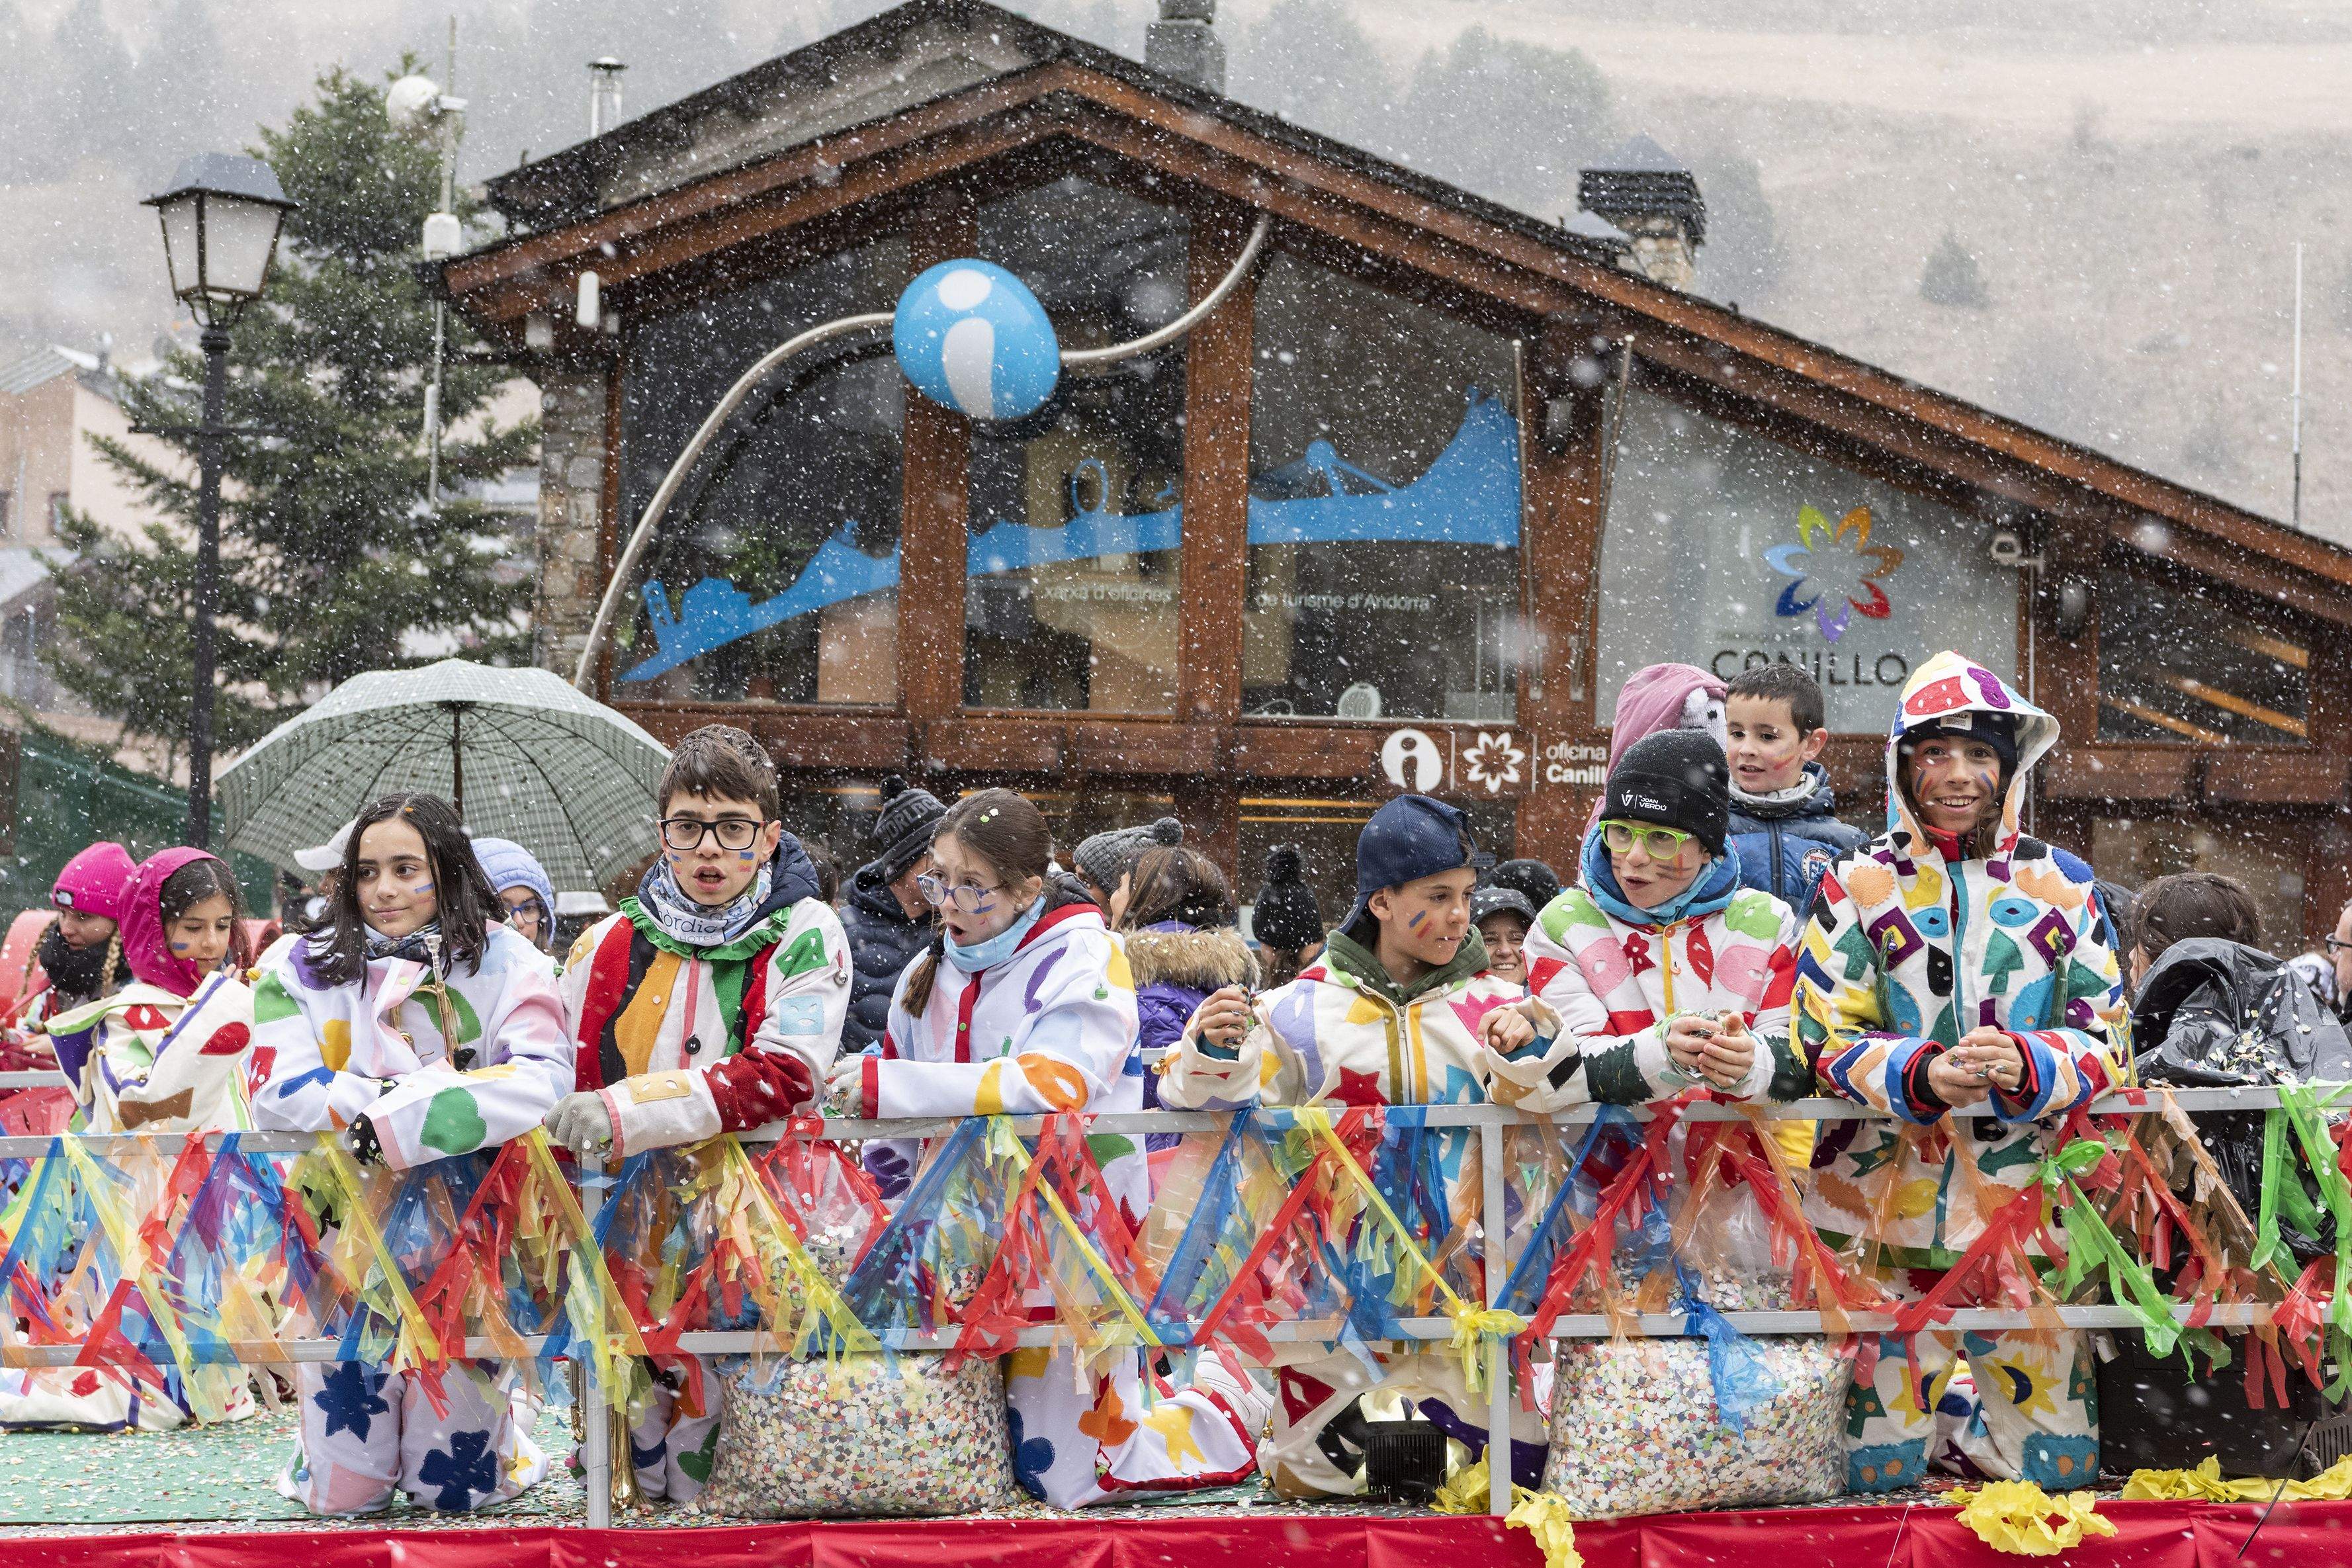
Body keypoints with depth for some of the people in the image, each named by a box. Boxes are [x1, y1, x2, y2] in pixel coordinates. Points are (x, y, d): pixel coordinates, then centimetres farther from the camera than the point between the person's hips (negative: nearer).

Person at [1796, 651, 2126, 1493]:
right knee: (1876, 1471, -1)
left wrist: (2025, 1064, -17)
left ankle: (1968, 1415, 30)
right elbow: (1826, 1041, -1)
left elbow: (2104, 1038, 4)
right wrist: (1921, 1075, -20)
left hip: (2021, 1202, 1)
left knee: (2059, 1469, 4)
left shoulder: (2059, 886, 8)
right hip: (1884, 1200, -1)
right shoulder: (1859, 887, 4)